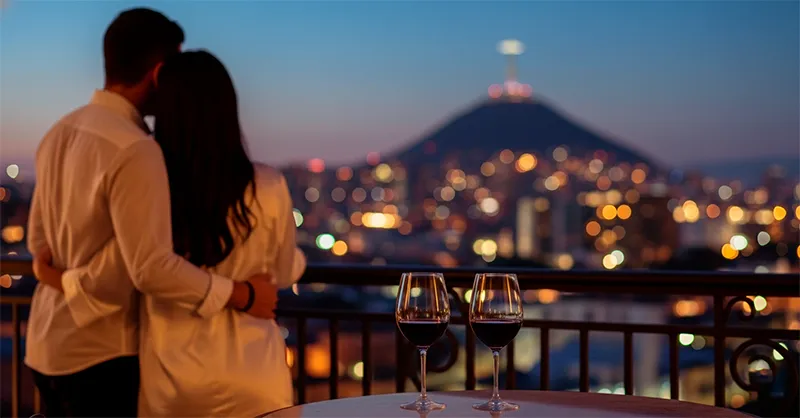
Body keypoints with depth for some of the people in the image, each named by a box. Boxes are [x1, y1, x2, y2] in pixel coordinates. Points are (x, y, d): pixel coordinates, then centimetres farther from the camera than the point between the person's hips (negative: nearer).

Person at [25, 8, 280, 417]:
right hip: (101, 353, -9)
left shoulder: (59, 132, 6)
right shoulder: (135, 150, -21)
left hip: (47, 342, 9)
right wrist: (241, 295, -16)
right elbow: (152, 268, -25)